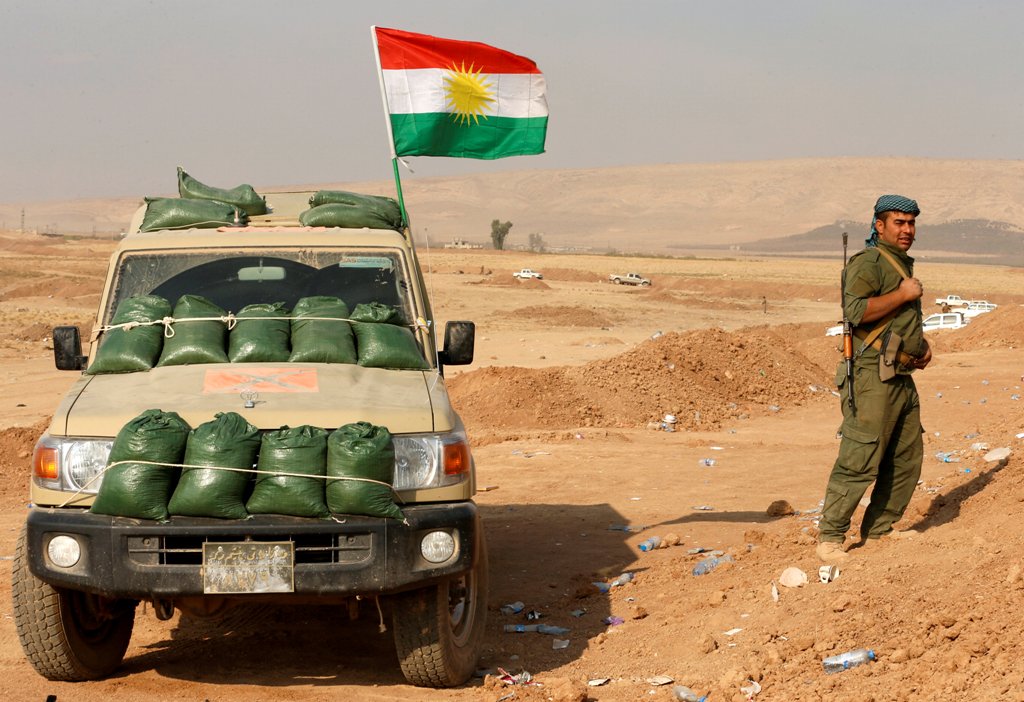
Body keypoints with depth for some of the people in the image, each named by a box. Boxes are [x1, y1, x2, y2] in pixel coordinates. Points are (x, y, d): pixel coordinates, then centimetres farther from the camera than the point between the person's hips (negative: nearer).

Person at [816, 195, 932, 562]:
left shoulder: (904, 265, 20)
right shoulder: (868, 262, -10)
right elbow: (856, 311, -25)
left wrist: (921, 344, 16)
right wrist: (903, 294, -17)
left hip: (903, 378, 10)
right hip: (873, 377, -10)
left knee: (907, 462, 10)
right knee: (860, 461, -10)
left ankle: (878, 534, 19)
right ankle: (830, 538, -4)